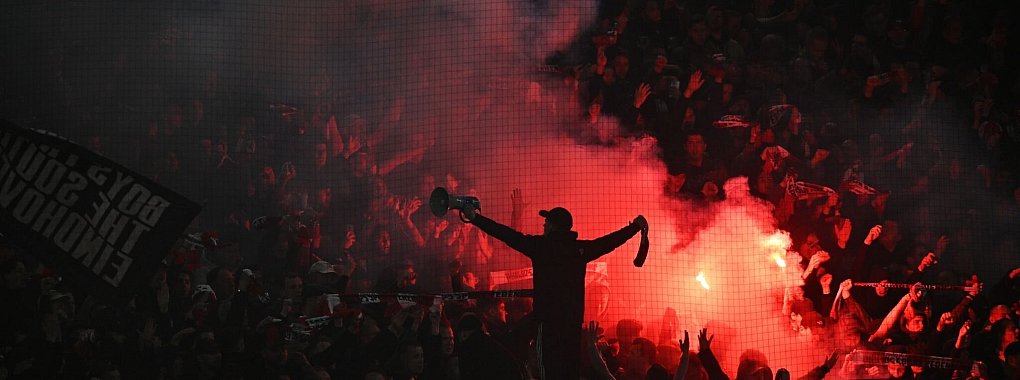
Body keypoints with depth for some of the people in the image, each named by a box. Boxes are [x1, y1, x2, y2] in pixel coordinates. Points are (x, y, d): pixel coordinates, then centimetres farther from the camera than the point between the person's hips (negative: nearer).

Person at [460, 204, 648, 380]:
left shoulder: (541, 245, -5)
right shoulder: (581, 248, 7)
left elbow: (508, 235, -5)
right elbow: (609, 241, 19)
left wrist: (475, 218, 0)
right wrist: (636, 227, 34)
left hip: (549, 320, -5)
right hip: (574, 319, 5)